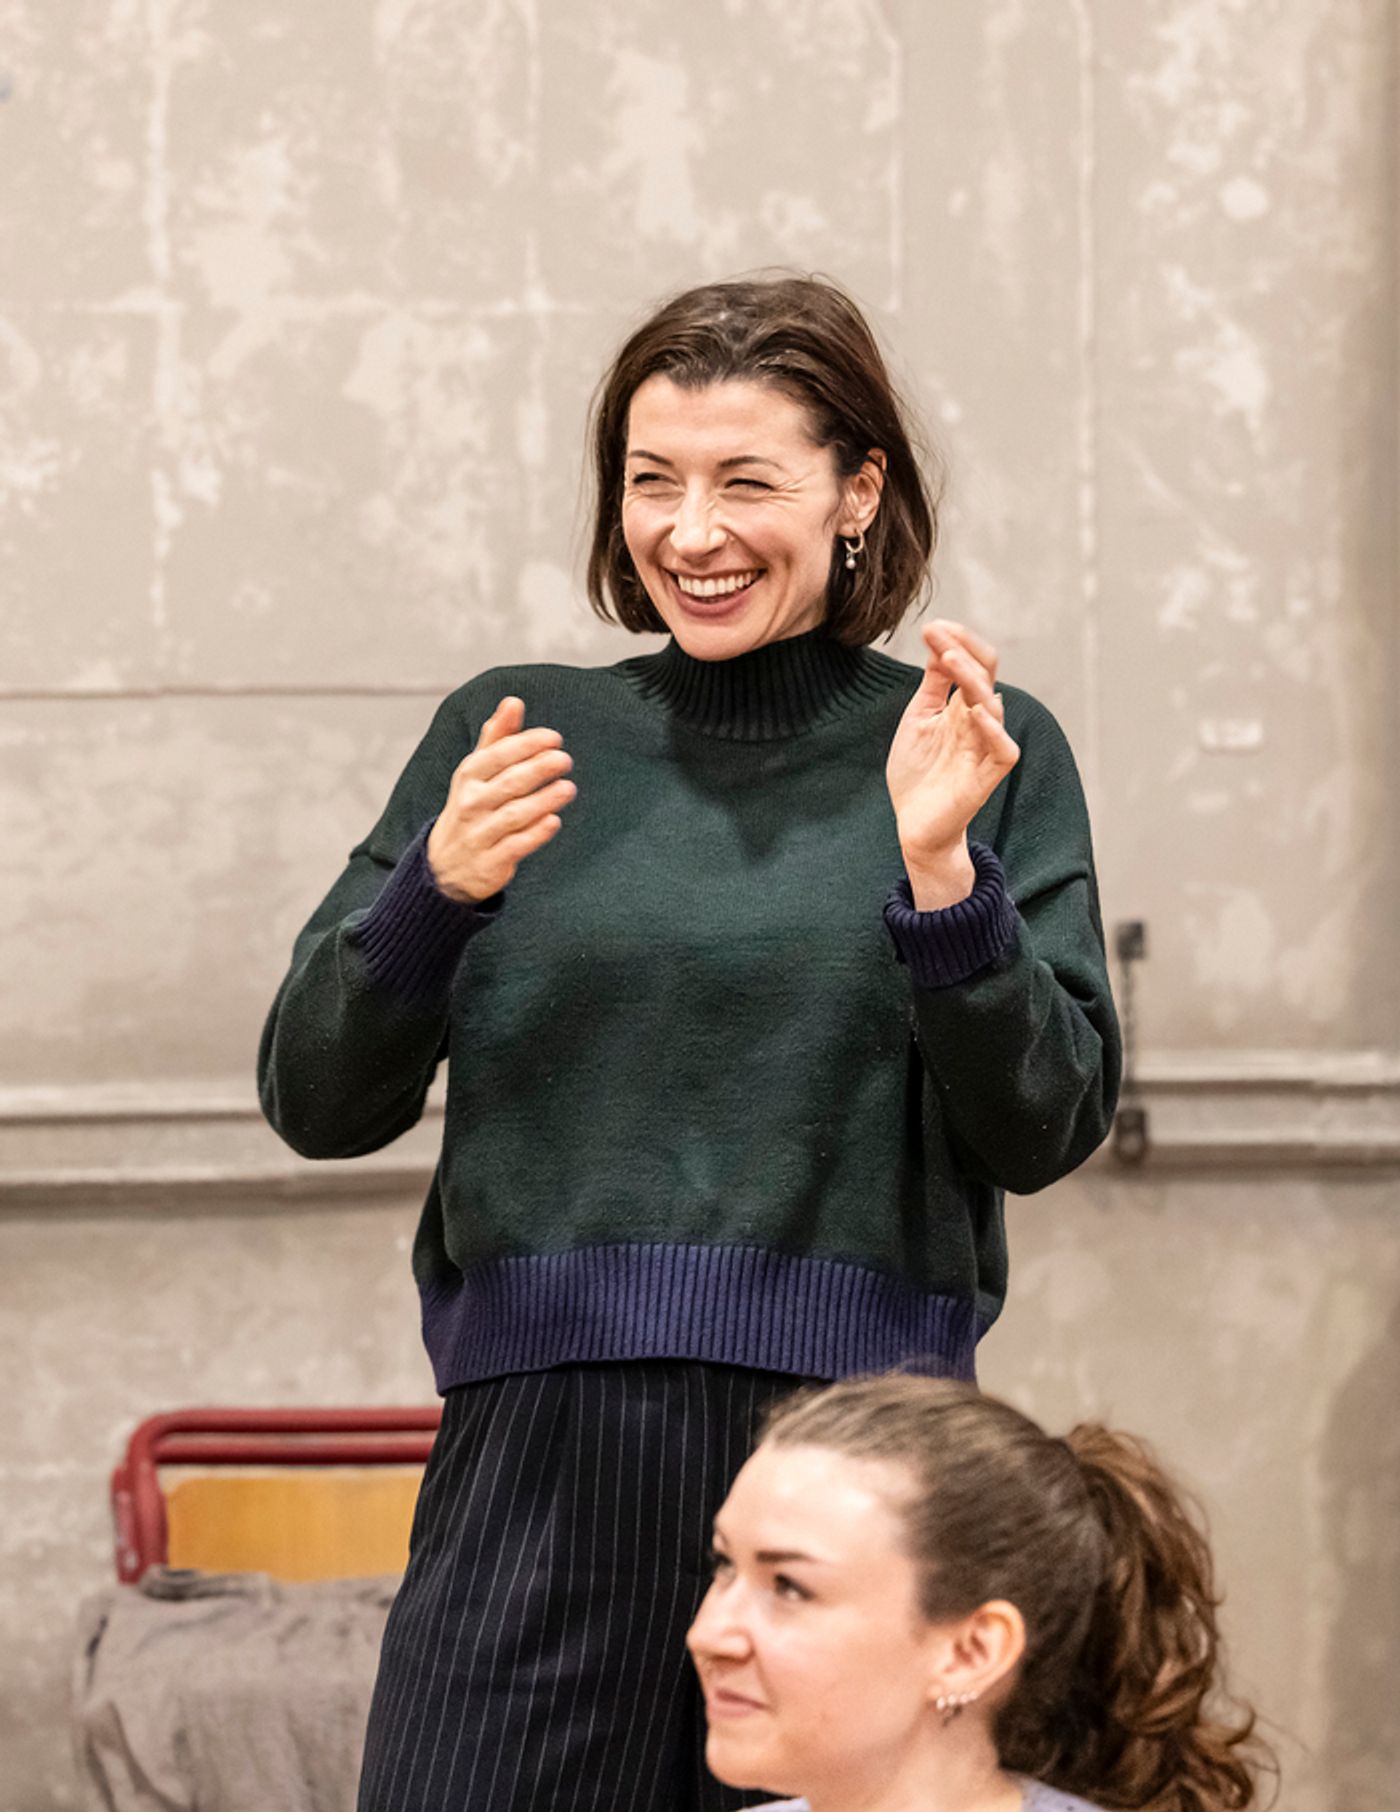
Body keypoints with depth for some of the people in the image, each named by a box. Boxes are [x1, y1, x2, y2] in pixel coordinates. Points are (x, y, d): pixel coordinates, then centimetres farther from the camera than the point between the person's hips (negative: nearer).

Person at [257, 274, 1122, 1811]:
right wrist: (439, 890, -12)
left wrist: (941, 870, -14)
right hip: (539, 1451, 1)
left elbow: (1047, 1131, -1)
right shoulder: (515, 732, 9)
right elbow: (316, 1105, 5)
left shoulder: (980, 751, 6)